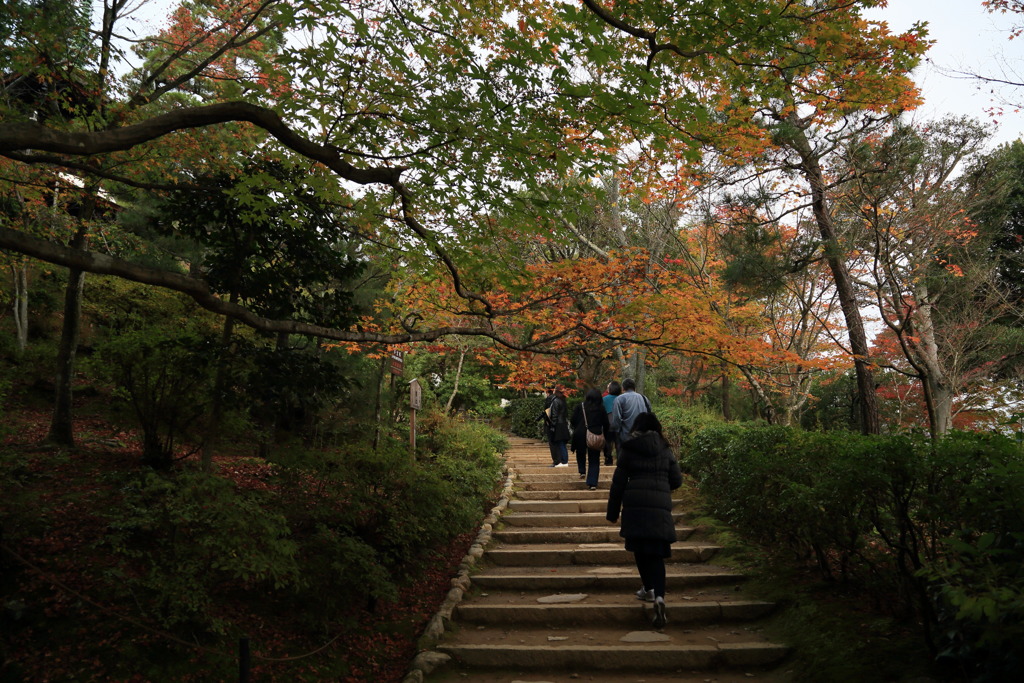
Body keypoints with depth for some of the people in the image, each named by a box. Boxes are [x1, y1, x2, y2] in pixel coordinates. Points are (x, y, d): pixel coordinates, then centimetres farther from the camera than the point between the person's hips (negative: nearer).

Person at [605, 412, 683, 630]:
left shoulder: (628, 449, 6)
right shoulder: (665, 450, 9)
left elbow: (618, 482, 5)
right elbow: (676, 481, 11)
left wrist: (612, 511, 12)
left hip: (634, 504, -1)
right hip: (660, 505, 1)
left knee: (639, 549, 17)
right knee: (656, 553, 0)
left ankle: (648, 589, 30)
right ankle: (659, 596, -18)